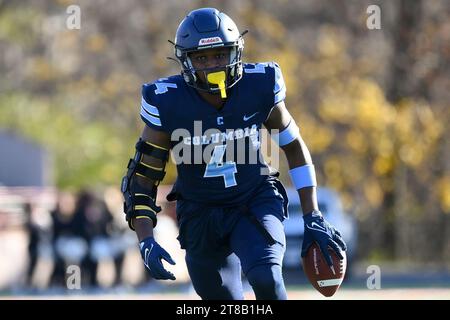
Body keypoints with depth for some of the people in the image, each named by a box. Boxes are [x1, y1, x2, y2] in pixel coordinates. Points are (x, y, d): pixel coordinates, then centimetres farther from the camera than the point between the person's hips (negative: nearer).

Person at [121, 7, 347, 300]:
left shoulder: (260, 86, -13)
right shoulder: (168, 103, -16)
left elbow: (294, 146, 3)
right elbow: (143, 177, -9)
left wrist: (313, 218, 0)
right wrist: (146, 241, -23)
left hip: (255, 203, -1)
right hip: (202, 216, 1)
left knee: (266, 280, -28)